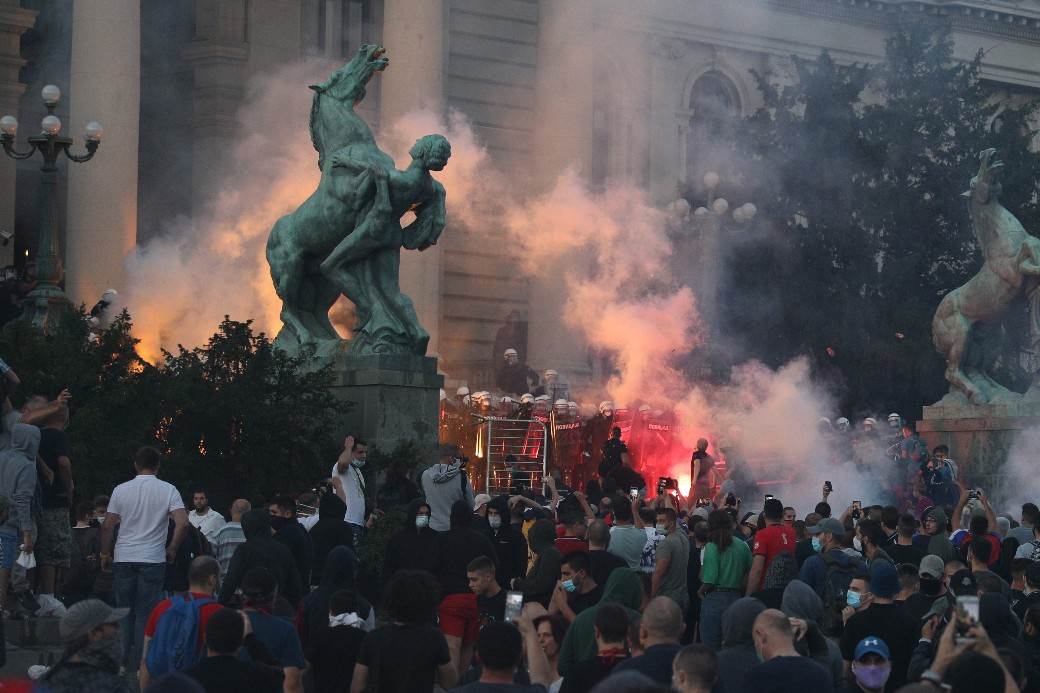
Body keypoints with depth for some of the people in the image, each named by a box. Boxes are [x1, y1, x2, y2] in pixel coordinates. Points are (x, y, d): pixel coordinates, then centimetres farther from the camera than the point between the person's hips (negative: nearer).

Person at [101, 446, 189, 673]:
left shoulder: (121, 490, 1)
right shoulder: (168, 490, -3)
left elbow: (107, 526, 0)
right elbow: (182, 523, -13)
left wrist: (105, 554, 12)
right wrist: (172, 550, 1)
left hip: (123, 559, 2)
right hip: (153, 560, -2)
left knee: (124, 610, 12)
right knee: (146, 613, 3)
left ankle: (124, 661, 12)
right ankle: (139, 664, 1)